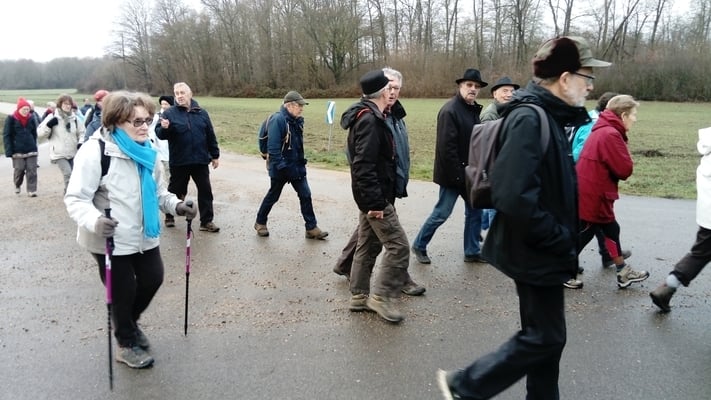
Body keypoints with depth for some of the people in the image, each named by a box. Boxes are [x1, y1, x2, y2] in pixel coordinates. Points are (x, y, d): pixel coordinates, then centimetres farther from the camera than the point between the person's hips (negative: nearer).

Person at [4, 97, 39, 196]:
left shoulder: (31, 119, 6)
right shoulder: (11, 119, -3)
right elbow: (6, 136, -4)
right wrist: (9, 151, -10)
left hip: (31, 150, 2)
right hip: (17, 151, -2)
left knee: (32, 171, -3)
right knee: (19, 170, 3)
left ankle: (32, 190, 2)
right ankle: (17, 185, 31)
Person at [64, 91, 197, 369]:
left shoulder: (146, 151, 4)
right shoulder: (96, 151, -21)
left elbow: (157, 190, 15)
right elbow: (75, 198, -21)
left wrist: (176, 205, -2)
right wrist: (94, 220, -41)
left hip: (145, 236, 7)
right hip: (112, 240, -7)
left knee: (152, 279, 15)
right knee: (122, 292, 6)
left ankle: (129, 323, 46)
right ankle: (127, 344, 32)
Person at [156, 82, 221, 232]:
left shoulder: (201, 113, 5)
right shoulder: (169, 113, -3)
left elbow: (211, 136, 10)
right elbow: (159, 134, -8)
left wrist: (215, 155, 10)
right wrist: (164, 128, -31)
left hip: (200, 160, 2)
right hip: (179, 161, -2)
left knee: (205, 191, 4)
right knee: (176, 191, 12)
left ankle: (206, 221, 13)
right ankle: (170, 216, 33)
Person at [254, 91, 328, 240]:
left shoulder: (296, 120, 6)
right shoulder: (278, 120, -20)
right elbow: (273, 147, -25)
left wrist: (301, 162, 15)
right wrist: (281, 166, -25)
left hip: (297, 166, 7)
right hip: (281, 168, -7)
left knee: (305, 195, 4)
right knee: (273, 196, 9)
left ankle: (311, 228, 12)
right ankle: (260, 223, 30)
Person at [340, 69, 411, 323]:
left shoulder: (368, 116, 14)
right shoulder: (370, 119, -19)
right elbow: (364, 165, -26)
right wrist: (375, 201, -26)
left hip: (370, 195, 11)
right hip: (376, 196, -11)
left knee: (368, 245, 15)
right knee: (398, 246, -6)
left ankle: (359, 297, 24)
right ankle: (381, 296, 2)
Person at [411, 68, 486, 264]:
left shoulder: (474, 109, 10)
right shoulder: (450, 110, -17)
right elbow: (446, 147, -22)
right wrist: (457, 175, -23)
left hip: (469, 172, 9)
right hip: (453, 173, -8)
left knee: (475, 210, 13)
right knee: (442, 212, 1)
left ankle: (472, 252, 26)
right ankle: (419, 246, 20)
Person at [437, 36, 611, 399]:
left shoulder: (547, 117, 9)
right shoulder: (529, 119, -22)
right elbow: (514, 198, -31)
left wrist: (565, 237, 7)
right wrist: (561, 240, -20)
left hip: (542, 251, 9)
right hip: (536, 254, -9)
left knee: (546, 335, 19)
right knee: (544, 338, 3)